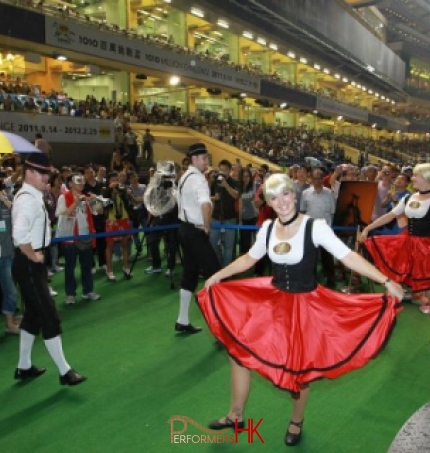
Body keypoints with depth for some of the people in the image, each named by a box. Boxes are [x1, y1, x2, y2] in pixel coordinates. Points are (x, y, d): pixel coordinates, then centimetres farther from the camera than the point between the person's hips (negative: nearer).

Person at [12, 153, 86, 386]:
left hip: (34, 264, 10)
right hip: (28, 265, -10)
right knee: (49, 316, -4)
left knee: (33, 314, 18)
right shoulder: (28, 199, -21)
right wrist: (32, 256, -22)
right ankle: (64, 371, 6)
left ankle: (24, 367, 31)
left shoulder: (33, 197, 11)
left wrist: (36, 256, 14)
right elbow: (20, 234, -36)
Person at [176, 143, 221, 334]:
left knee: (190, 274, 14)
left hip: (185, 229, 10)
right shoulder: (198, 178, -18)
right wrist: (207, 226, -21)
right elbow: (206, 205, -36)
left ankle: (183, 321, 20)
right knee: (214, 272, -3)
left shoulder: (184, 177, 13)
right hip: (196, 232, -10)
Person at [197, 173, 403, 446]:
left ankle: (297, 422, 40)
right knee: (238, 348, 7)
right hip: (272, 299, 5)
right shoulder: (268, 227, -2)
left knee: (299, 367, 9)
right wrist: (217, 276, 15)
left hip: (305, 304, -5)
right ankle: (236, 415, 29)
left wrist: (387, 282, -29)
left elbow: (349, 257, -22)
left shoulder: (315, 227, -18)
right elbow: (249, 259, 12)